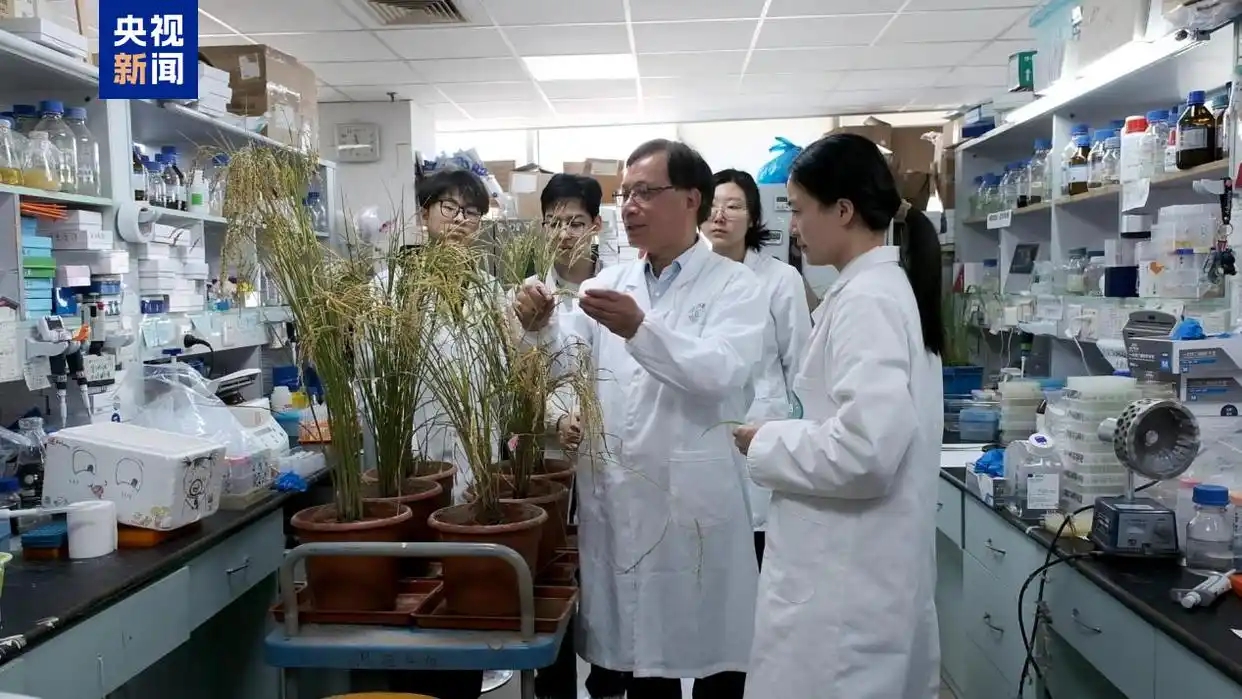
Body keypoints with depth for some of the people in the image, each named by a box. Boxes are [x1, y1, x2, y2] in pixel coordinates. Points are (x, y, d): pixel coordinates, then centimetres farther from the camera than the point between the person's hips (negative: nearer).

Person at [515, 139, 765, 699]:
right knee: (633, 650, 14)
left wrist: (642, 329, -32)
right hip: (615, 499, 4)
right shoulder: (608, 283, 11)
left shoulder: (734, 285, -3)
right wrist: (538, 326, -20)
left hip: (695, 501, -4)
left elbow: (722, 371, -20)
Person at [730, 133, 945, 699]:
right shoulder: (886, 287, 11)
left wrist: (766, 444, -14)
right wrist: (786, 434, 11)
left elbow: (864, 451, -28)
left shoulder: (866, 301, -19)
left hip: (848, 576, -10)